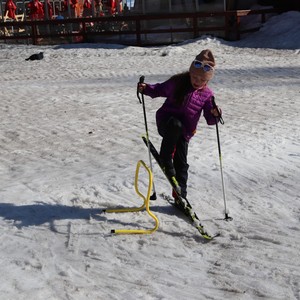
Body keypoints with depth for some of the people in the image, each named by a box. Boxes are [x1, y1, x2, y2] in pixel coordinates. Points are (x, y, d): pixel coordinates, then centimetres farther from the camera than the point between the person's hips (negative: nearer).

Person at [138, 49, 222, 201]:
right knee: (175, 125, -39)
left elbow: (209, 119, 1)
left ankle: (180, 195, 17)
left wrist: (215, 115, -23)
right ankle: (166, 160, -23)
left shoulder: (207, 95, 1)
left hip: (184, 131, 3)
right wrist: (146, 88, -10)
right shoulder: (177, 82, -5)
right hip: (166, 122, -2)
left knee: (181, 164, 2)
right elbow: (160, 90, 9)